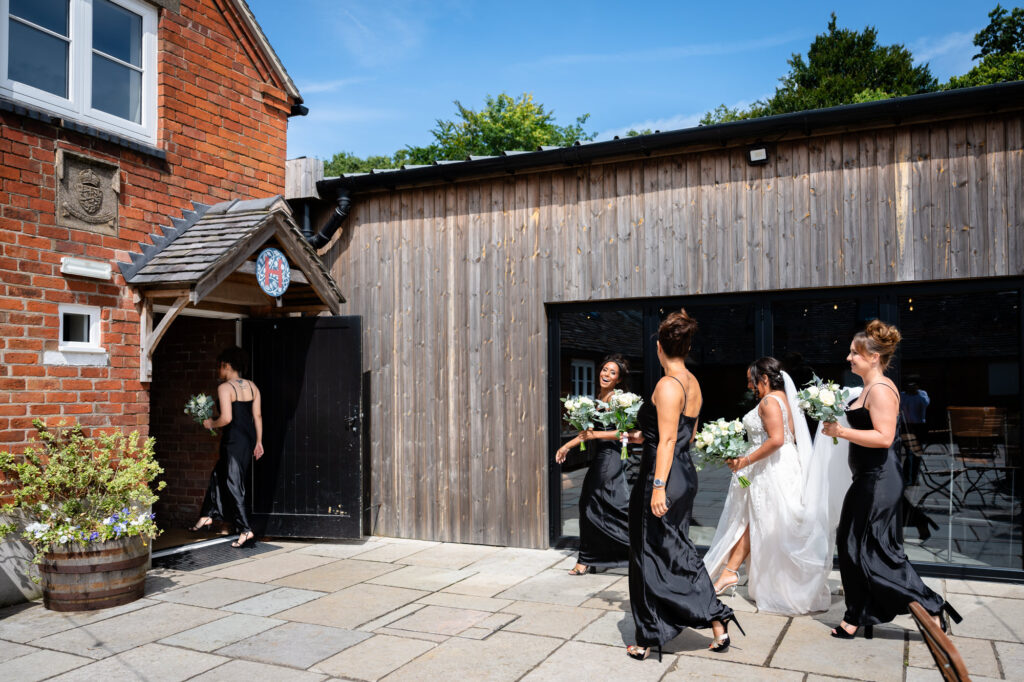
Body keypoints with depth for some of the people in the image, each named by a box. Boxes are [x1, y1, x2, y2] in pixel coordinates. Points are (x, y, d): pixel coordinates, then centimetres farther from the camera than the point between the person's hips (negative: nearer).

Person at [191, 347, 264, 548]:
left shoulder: (224, 388, -13)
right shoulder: (252, 386, 8)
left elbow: (226, 418, -21)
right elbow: (258, 415, 8)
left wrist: (210, 424, -1)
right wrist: (258, 442, 13)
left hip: (233, 440, -8)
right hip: (249, 438, 8)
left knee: (233, 484, -1)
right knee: (219, 474, 23)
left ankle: (246, 530, -4)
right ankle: (208, 516, 35)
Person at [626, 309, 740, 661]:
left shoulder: (668, 385, -18)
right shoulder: (693, 383, 9)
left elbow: (668, 440, -22)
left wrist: (658, 486, -24)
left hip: (663, 478, -9)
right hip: (686, 475, 9)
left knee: (652, 556, 4)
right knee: (678, 552, 18)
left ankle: (649, 639, 17)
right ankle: (718, 623, 19)